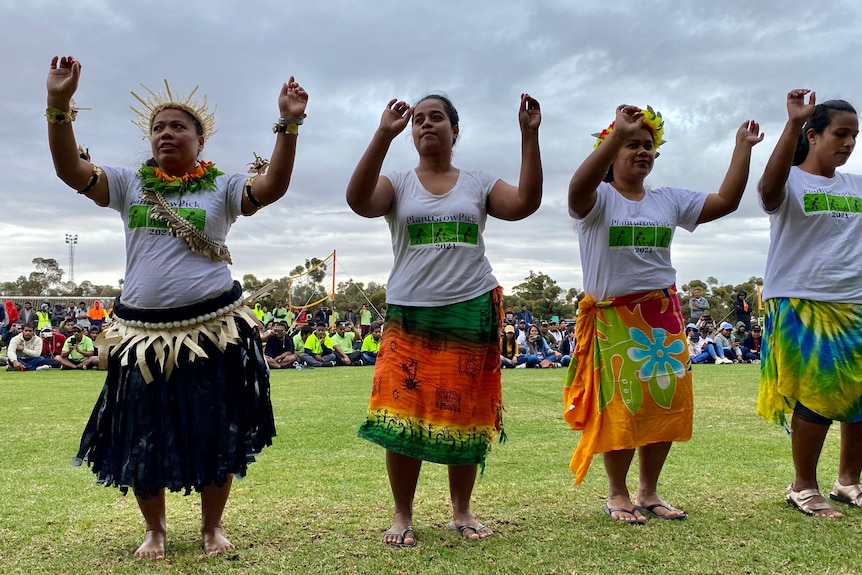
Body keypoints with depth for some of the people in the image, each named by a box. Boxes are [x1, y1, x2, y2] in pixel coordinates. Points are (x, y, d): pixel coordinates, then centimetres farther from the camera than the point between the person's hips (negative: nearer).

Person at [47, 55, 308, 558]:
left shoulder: (222, 188, 3)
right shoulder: (130, 185, 10)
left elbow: (274, 186, -13)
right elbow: (71, 169, -2)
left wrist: (289, 124, -22)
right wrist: (60, 105, -13)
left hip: (214, 328, -2)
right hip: (143, 332, 2)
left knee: (216, 433, 7)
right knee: (142, 437, 9)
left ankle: (213, 527, 28)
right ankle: (155, 530, 31)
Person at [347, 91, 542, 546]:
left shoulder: (477, 184, 9)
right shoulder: (398, 184, 6)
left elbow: (525, 204, -7)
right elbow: (358, 201, -15)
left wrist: (529, 136, -12)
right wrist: (384, 135, -22)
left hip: (472, 313, 1)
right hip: (409, 315, -1)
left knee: (465, 416, 7)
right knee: (402, 417, -1)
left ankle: (462, 512, 24)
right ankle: (402, 515, 16)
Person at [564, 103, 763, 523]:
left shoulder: (668, 200, 12)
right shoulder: (599, 199, -6)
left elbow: (726, 201, 7)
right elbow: (578, 188, -30)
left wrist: (743, 147, 2)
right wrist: (617, 133, -36)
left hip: (663, 315, 6)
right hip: (614, 318, -5)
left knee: (666, 404, 7)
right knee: (620, 408, -2)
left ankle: (649, 492, 23)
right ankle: (618, 494, 16)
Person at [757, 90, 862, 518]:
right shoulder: (791, 183, -4)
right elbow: (770, 188, -28)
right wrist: (793, 123, -33)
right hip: (800, 305, -6)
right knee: (816, 397, -4)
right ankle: (803, 487, 12)